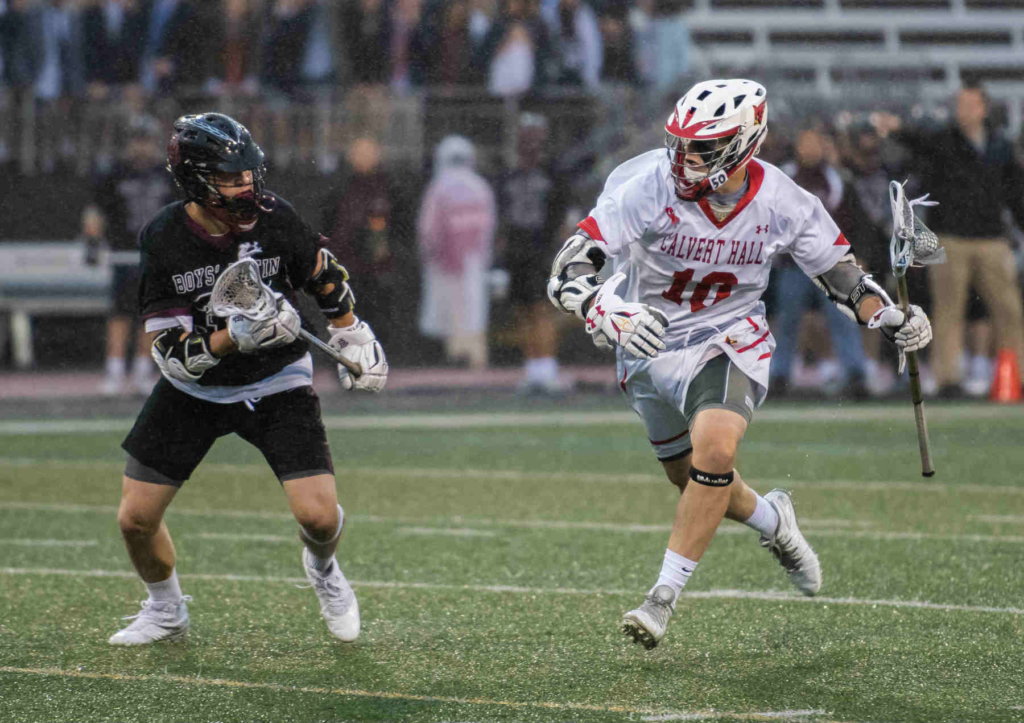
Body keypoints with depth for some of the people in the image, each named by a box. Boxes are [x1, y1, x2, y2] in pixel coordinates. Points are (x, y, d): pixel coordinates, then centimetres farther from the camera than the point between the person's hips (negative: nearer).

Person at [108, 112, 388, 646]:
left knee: (318, 515, -14)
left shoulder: (273, 218, -18)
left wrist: (355, 342, 8)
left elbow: (326, 278, 4)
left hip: (276, 384, 0)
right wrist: (235, 337, -38)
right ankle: (166, 611, 29)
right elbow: (175, 356, -22)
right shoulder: (163, 240, -21)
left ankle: (323, 568, 24)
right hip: (194, 389, 0)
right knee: (135, 518, -2)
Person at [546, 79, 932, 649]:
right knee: (690, 477, 15)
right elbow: (569, 271, -32)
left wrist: (893, 320, -16)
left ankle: (665, 596, -17)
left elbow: (840, 272, 0)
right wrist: (604, 312, -53)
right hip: (650, 345, 1)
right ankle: (772, 519, 49)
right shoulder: (650, 189, -26)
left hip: (729, 340, -1)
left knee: (714, 450, -28)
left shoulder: (783, 205, -18)